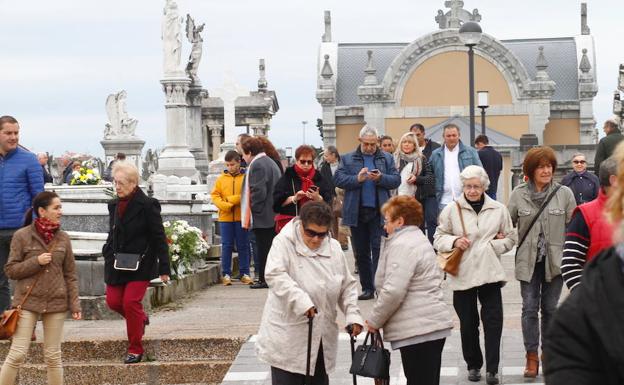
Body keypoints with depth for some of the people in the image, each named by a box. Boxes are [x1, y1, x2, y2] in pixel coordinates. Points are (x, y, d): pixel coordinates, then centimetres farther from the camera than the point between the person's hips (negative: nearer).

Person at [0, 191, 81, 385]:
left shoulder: (63, 238, 5)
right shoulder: (22, 236, -4)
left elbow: (70, 275, 7)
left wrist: (74, 304, 0)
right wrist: (36, 262, -15)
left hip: (56, 303, 3)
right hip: (27, 302, -3)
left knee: (53, 356, 8)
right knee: (17, 354, -4)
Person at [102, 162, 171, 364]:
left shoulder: (147, 205, -11)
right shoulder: (114, 205, 9)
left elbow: (159, 238, -9)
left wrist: (164, 268, -10)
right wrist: (107, 253, 7)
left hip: (140, 264, -6)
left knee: (131, 302, -12)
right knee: (113, 301, 3)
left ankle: (135, 349, 1)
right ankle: (141, 318, 34)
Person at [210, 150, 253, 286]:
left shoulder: (246, 178, 2)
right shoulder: (221, 179, 8)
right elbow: (215, 195, 4)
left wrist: (231, 200, -13)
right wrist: (224, 205, -13)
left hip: (242, 218, -1)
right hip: (225, 218, 1)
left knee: (243, 246, 5)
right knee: (226, 246, 3)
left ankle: (244, 274, 11)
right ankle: (226, 274, 8)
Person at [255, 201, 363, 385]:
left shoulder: (334, 248, 7)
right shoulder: (284, 242, -9)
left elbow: (347, 285, 13)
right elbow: (275, 274, -24)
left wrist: (353, 314, -3)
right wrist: (301, 301, -35)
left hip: (322, 338, 5)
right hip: (288, 339, -5)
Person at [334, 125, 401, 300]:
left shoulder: (386, 158, 8)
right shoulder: (348, 159, 8)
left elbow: (396, 180, 2)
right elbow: (338, 179, -2)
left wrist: (380, 178, -16)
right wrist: (357, 179, -17)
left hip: (379, 212, -2)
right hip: (356, 212, 2)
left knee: (378, 249, -8)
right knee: (361, 252, 8)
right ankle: (367, 287, 16)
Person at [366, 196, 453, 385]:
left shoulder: (402, 245, -13)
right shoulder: (419, 240, 21)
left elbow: (393, 291, -21)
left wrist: (374, 320, -7)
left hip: (418, 330, -10)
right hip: (434, 325, 10)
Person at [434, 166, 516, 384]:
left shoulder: (499, 210, 4)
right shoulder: (451, 210, 1)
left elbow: (510, 239, 11)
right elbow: (438, 239, 6)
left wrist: (491, 245, -6)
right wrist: (454, 241, -14)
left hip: (490, 273, 0)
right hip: (462, 274, 0)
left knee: (493, 321, -5)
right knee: (468, 323, 8)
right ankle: (473, 365, 23)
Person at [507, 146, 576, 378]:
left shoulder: (564, 194, -1)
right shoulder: (518, 195, -1)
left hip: (554, 259, 0)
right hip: (528, 260, 0)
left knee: (550, 307, 10)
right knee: (530, 308, -3)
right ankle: (532, 357, 4)